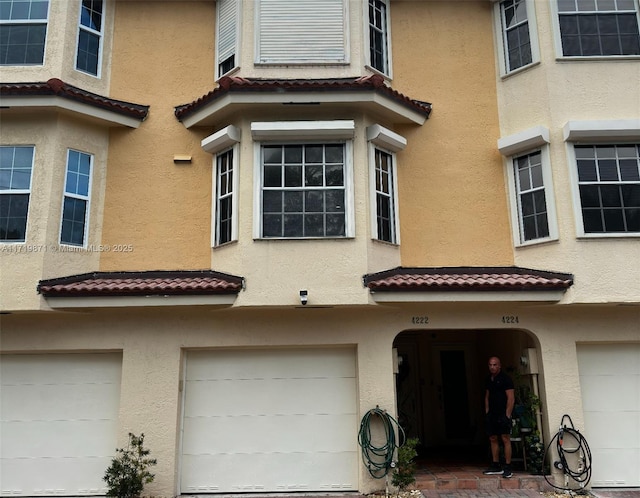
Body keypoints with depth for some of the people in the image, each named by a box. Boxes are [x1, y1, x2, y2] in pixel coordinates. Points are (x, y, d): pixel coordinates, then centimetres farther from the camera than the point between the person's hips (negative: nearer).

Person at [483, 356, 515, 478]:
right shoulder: (488, 379, 13)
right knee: (493, 439, 9)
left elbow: (511, 398, -12)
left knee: (505, 439, -6)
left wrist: (507, 415, -16)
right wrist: (487, 411, 12)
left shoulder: (505, 378, -8)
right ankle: (496, 466, 17)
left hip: (503, 414, -7)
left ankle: (508, 468, -2)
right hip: (492, 414, 7)